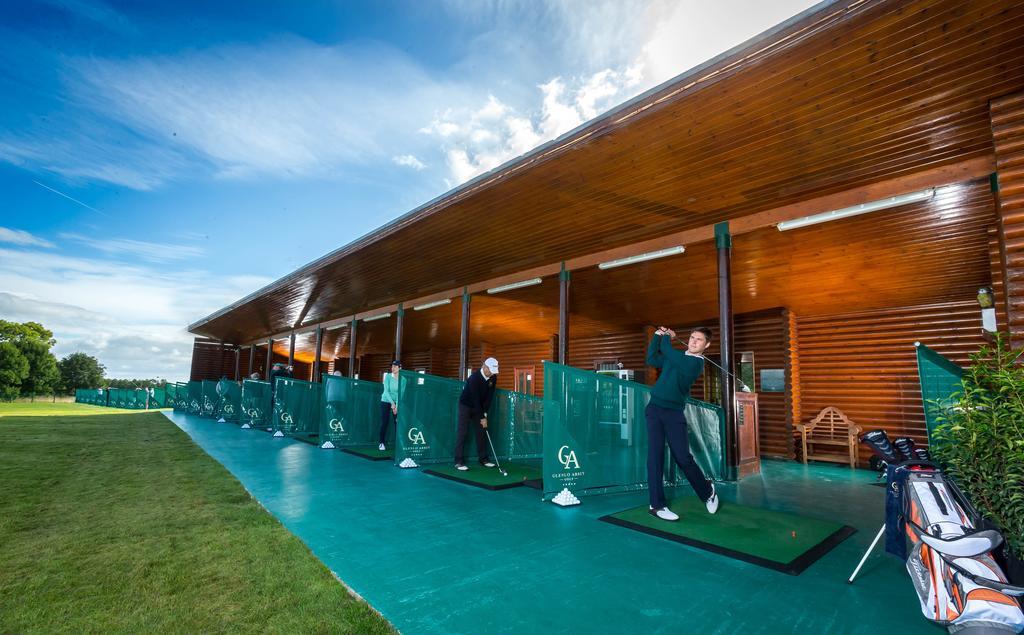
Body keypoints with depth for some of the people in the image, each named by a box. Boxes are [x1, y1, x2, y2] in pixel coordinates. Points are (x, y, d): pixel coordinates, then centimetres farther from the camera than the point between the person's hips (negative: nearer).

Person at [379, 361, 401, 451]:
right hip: (386, 401, -1)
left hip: (397, 402, 1)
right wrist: (392, 403, -20)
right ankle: (381, 443, 10)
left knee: (398, 422, -3)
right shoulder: (388, 376, -10)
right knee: (384, 423, -1)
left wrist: (397, 406, -18)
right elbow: (386, 391, -13)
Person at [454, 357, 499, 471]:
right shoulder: (474, 378, -30)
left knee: (482, 432, 5)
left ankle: (483, 459, 14)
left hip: (479, 407, 6)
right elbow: (475, 399, -28)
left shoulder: (493, 378, -10)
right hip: (466, 405, -6)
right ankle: (459, 462, -7)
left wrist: (485, 413, -13)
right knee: (463, 432, -9)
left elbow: (489, 396, -8)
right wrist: (482, 417, -25)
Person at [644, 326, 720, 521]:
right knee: (655, 455, -3)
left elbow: (666, 349, -13)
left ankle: (707, 491, 26)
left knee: (683, 457, -1)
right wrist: (658, 335, 5)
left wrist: (667, 336, 7)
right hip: (655, 409, 4)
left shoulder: (696, 362, -9)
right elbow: (651, 359, 9)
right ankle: (657, 505, 1)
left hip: (674, 413, -4)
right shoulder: (674, 355, 12)